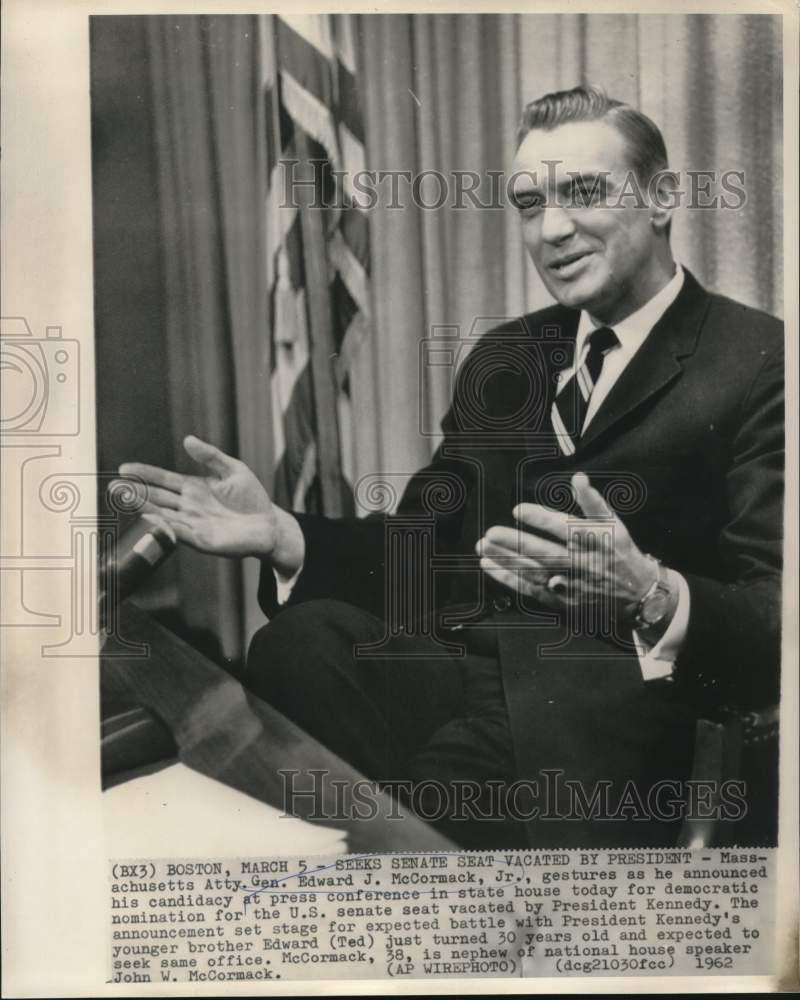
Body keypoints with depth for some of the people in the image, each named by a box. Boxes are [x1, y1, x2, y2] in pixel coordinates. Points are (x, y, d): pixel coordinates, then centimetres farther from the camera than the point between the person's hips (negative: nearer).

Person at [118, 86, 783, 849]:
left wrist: (654, 597, -30)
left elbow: (772, 624, -9)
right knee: (288, 646, -25)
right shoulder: (502, 357, 20)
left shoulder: (759, 361, -2)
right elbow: (428, 543, 14)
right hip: (455, 658, 5)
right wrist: (281, 534, -3)